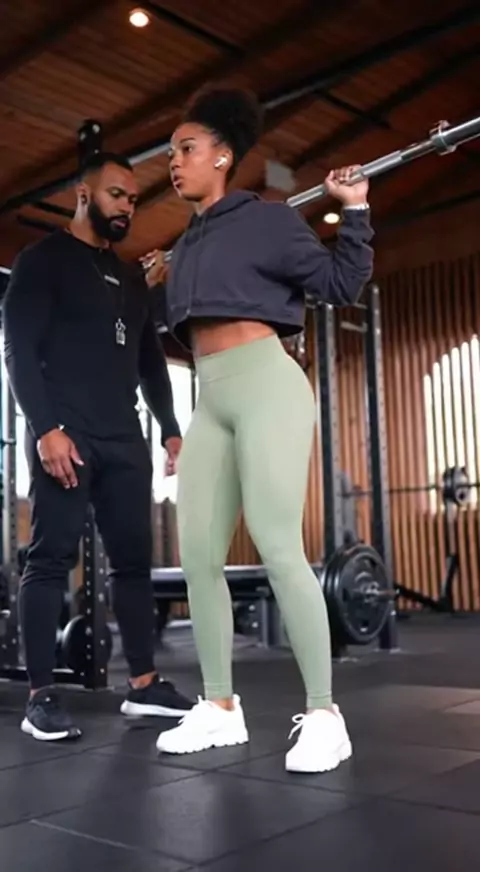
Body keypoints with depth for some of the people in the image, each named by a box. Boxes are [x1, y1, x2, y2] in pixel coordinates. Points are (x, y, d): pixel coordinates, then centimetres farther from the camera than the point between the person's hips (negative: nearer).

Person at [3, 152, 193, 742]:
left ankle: (143, 685, 13)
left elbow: (150, 361, 23)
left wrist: (171, 429, 13)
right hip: (64, 435, -6)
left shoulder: (131, 278, 21)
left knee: (133, 559, 6)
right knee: (51, 559, -7)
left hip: (124, 440, 7)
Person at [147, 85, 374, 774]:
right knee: (198, 554, 2)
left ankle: (323, 716, -8)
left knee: (277, 546, -16)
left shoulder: (265, 219, 2)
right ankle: (220, 709, 11)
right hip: (211, 402, 8)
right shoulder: (189, 245, 23)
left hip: (265, 384, -8)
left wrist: (355, 209, -7)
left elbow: (341, 284, -2)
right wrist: (163, 284, 29)